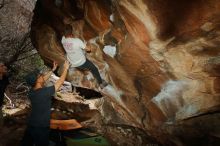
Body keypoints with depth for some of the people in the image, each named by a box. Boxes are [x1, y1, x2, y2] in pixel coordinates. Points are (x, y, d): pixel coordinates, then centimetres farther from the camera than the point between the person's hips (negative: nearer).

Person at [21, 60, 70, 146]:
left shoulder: (32, 91, -3)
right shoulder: (45, 92, -25)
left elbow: (43, 80, 13)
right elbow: (60, 82, -14)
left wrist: (53, 70, 18)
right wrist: (65, 68, -2)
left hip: (31, 126, 7)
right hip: (41, 128, -7)